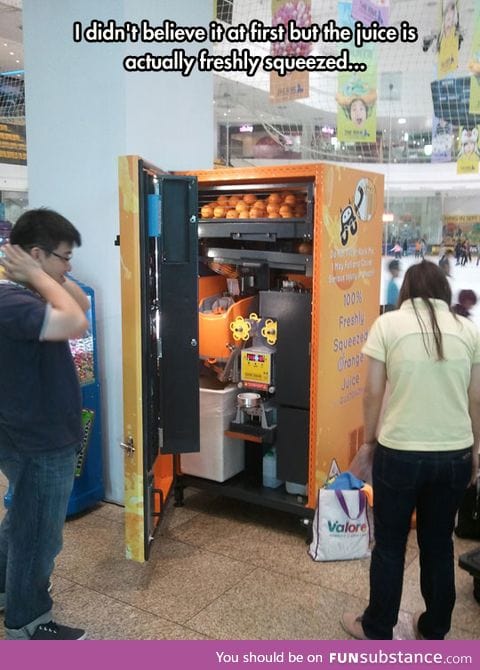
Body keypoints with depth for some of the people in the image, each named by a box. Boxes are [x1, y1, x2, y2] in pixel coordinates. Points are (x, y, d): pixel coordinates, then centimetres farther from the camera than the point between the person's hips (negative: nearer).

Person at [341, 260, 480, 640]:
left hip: (399, 453, -3)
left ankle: (377, 630, 29)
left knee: (390, 544, 13)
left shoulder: (388, 324, -5)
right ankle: (434, 631, 34)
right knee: (439, 544, 19)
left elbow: (373, 392, -3)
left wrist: (370, 437, 12)